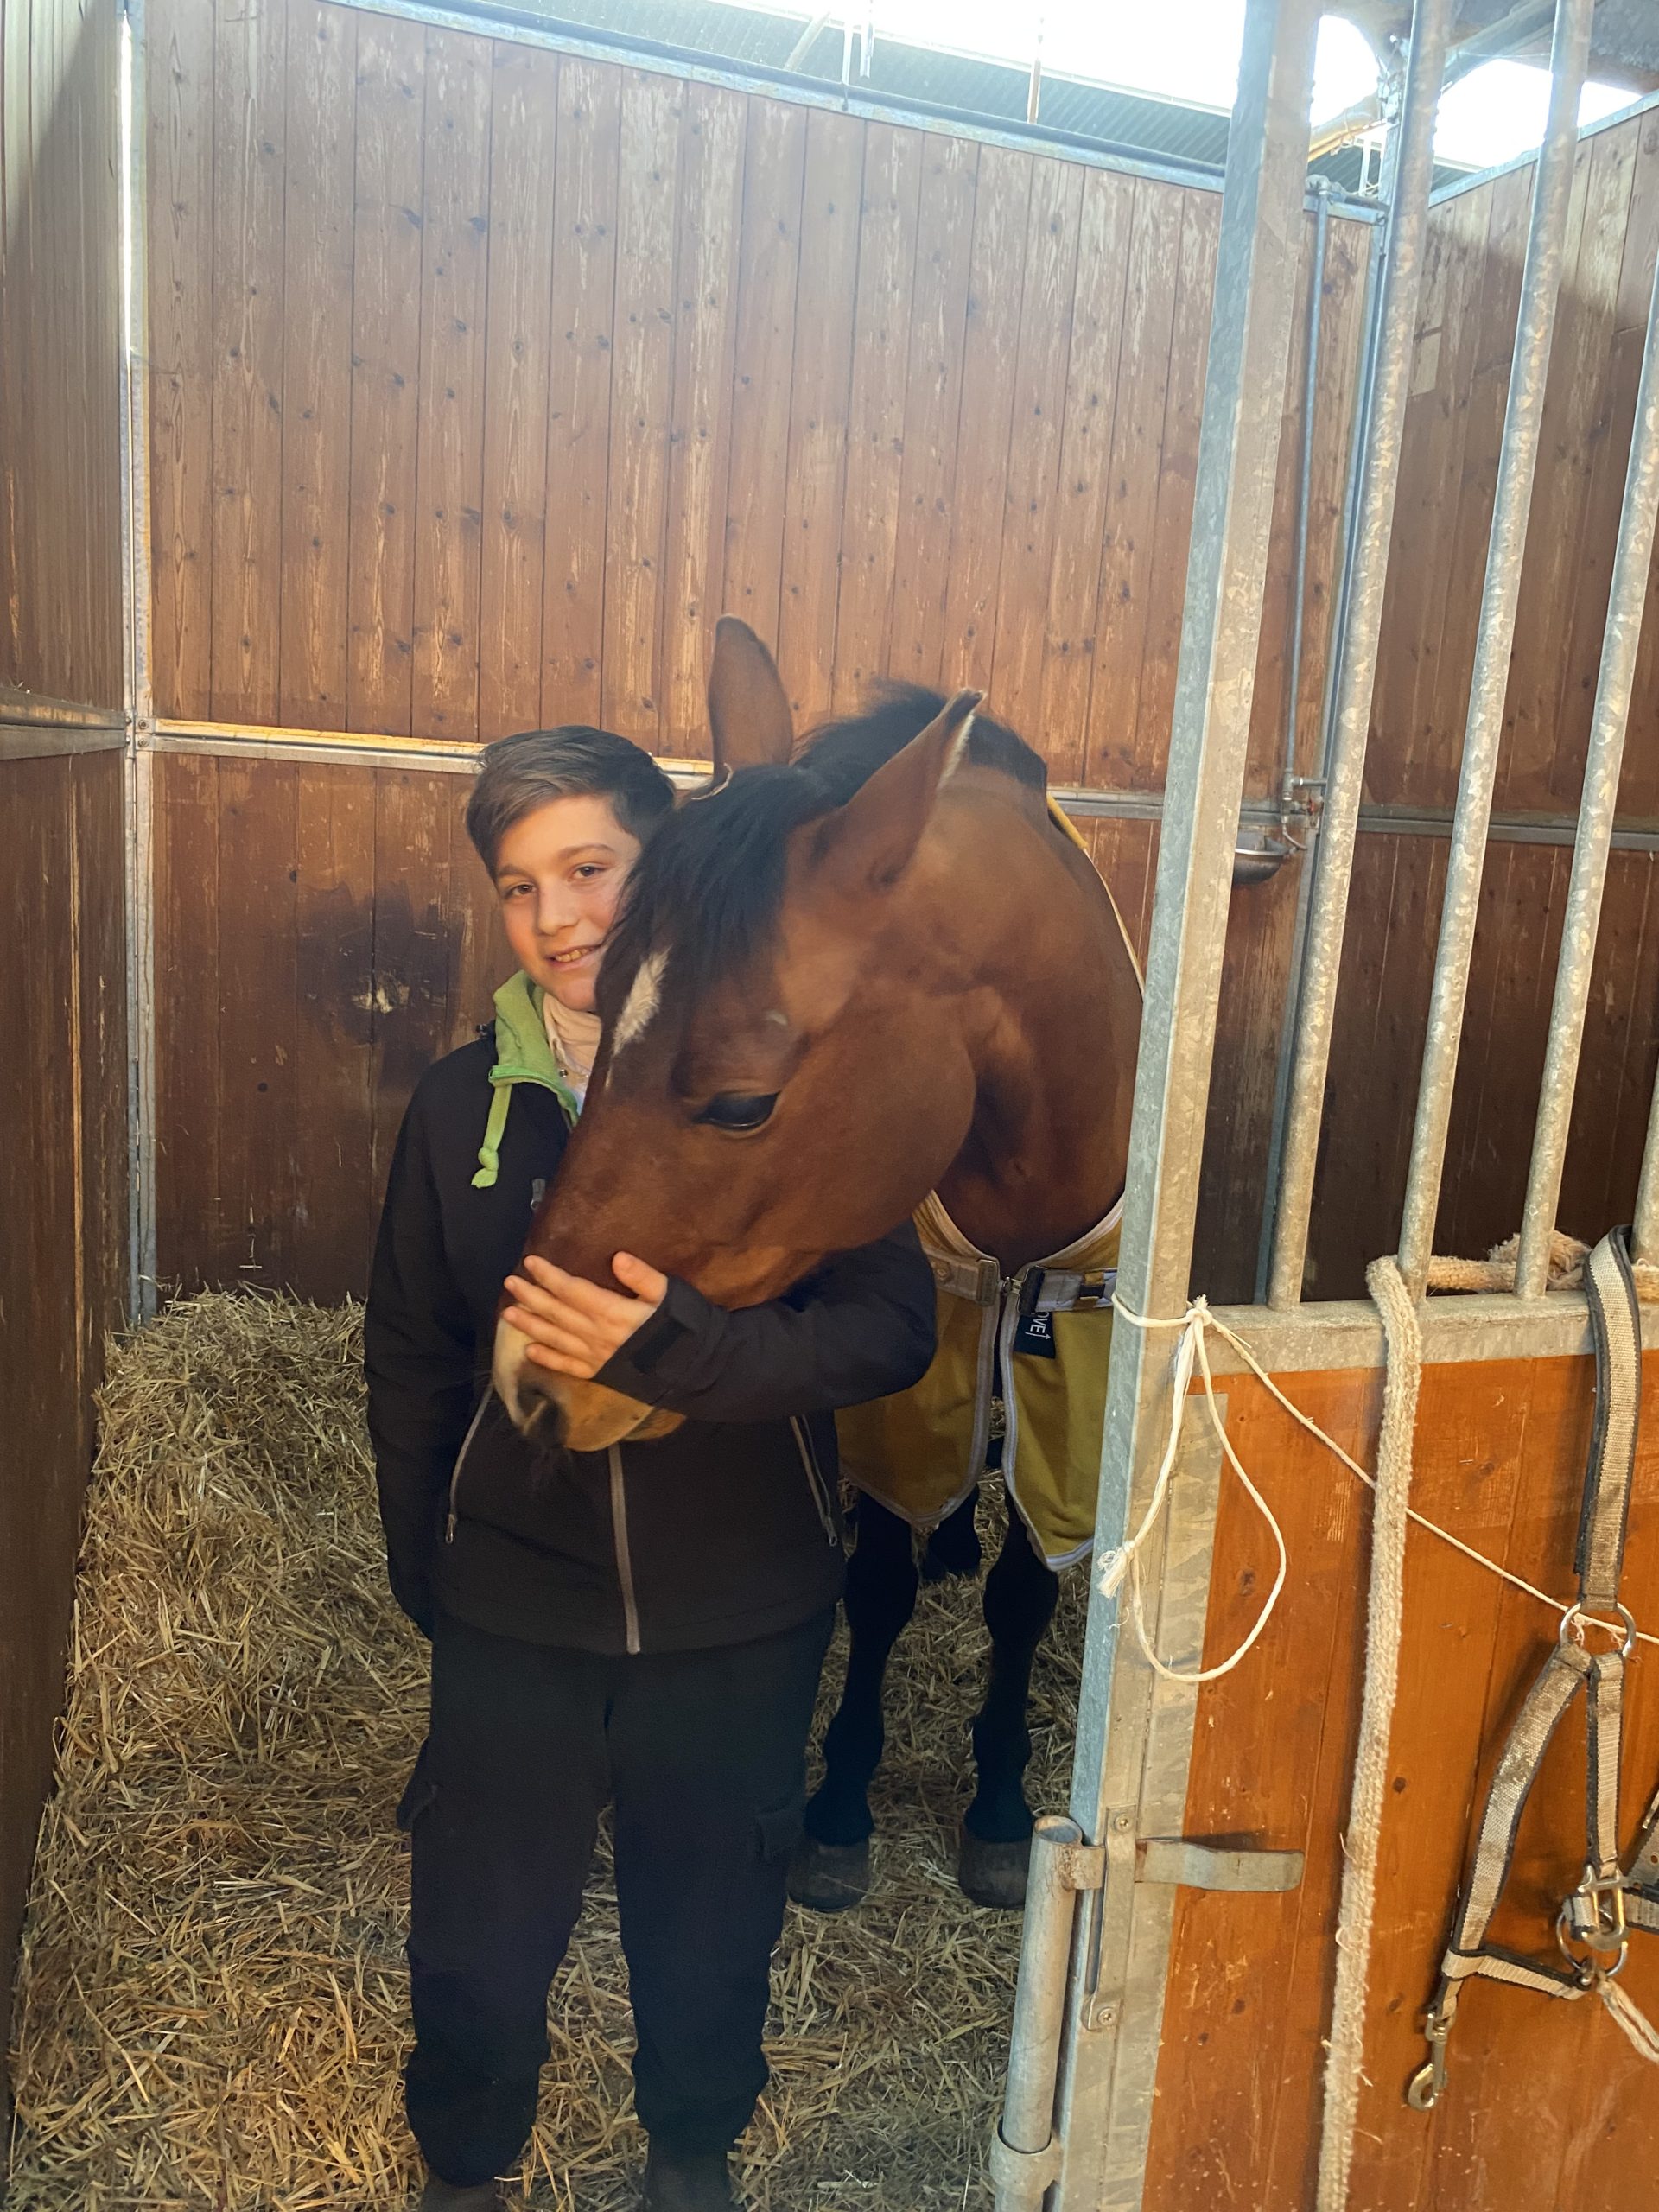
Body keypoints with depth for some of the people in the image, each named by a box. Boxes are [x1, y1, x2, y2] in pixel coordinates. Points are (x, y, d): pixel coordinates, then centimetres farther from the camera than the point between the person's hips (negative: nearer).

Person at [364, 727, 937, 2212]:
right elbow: (409, 1365, 4)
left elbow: (894, 1331, -21)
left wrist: (679, 1351, -35)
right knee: (483, 1921, 19)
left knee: (712, 1918, 22)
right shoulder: (462, 1105, -6)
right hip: (511, 1605, 2)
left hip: (742, 1614, -1)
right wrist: (425, 1571, 8)